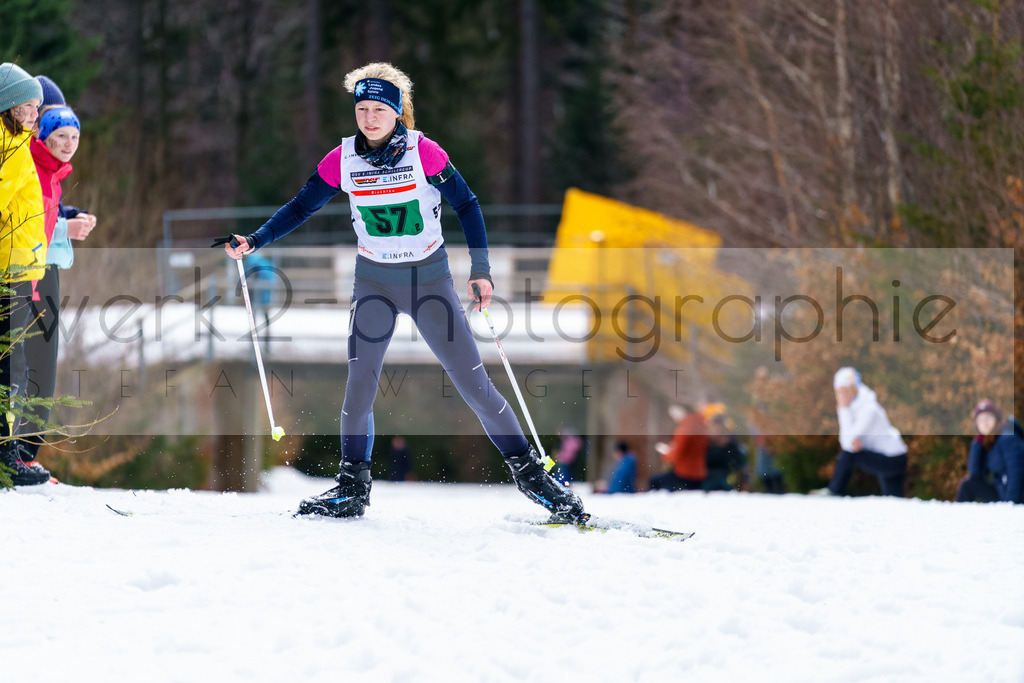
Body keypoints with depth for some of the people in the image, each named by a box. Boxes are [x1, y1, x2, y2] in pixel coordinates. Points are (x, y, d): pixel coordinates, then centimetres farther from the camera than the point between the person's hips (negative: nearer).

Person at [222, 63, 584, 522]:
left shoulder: (423, 152, -13)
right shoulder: (342, 160, -5)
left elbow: (466, 205, -5)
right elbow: (301, 207, 5)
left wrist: (480, 270, -10)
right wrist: (253, 242, -6)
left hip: (429, 277, -2)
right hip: (374, 280, 2)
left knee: (473, 381, -5)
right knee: (359, 383, -5)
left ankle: (527, 470, 7)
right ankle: (352, 486, 8)